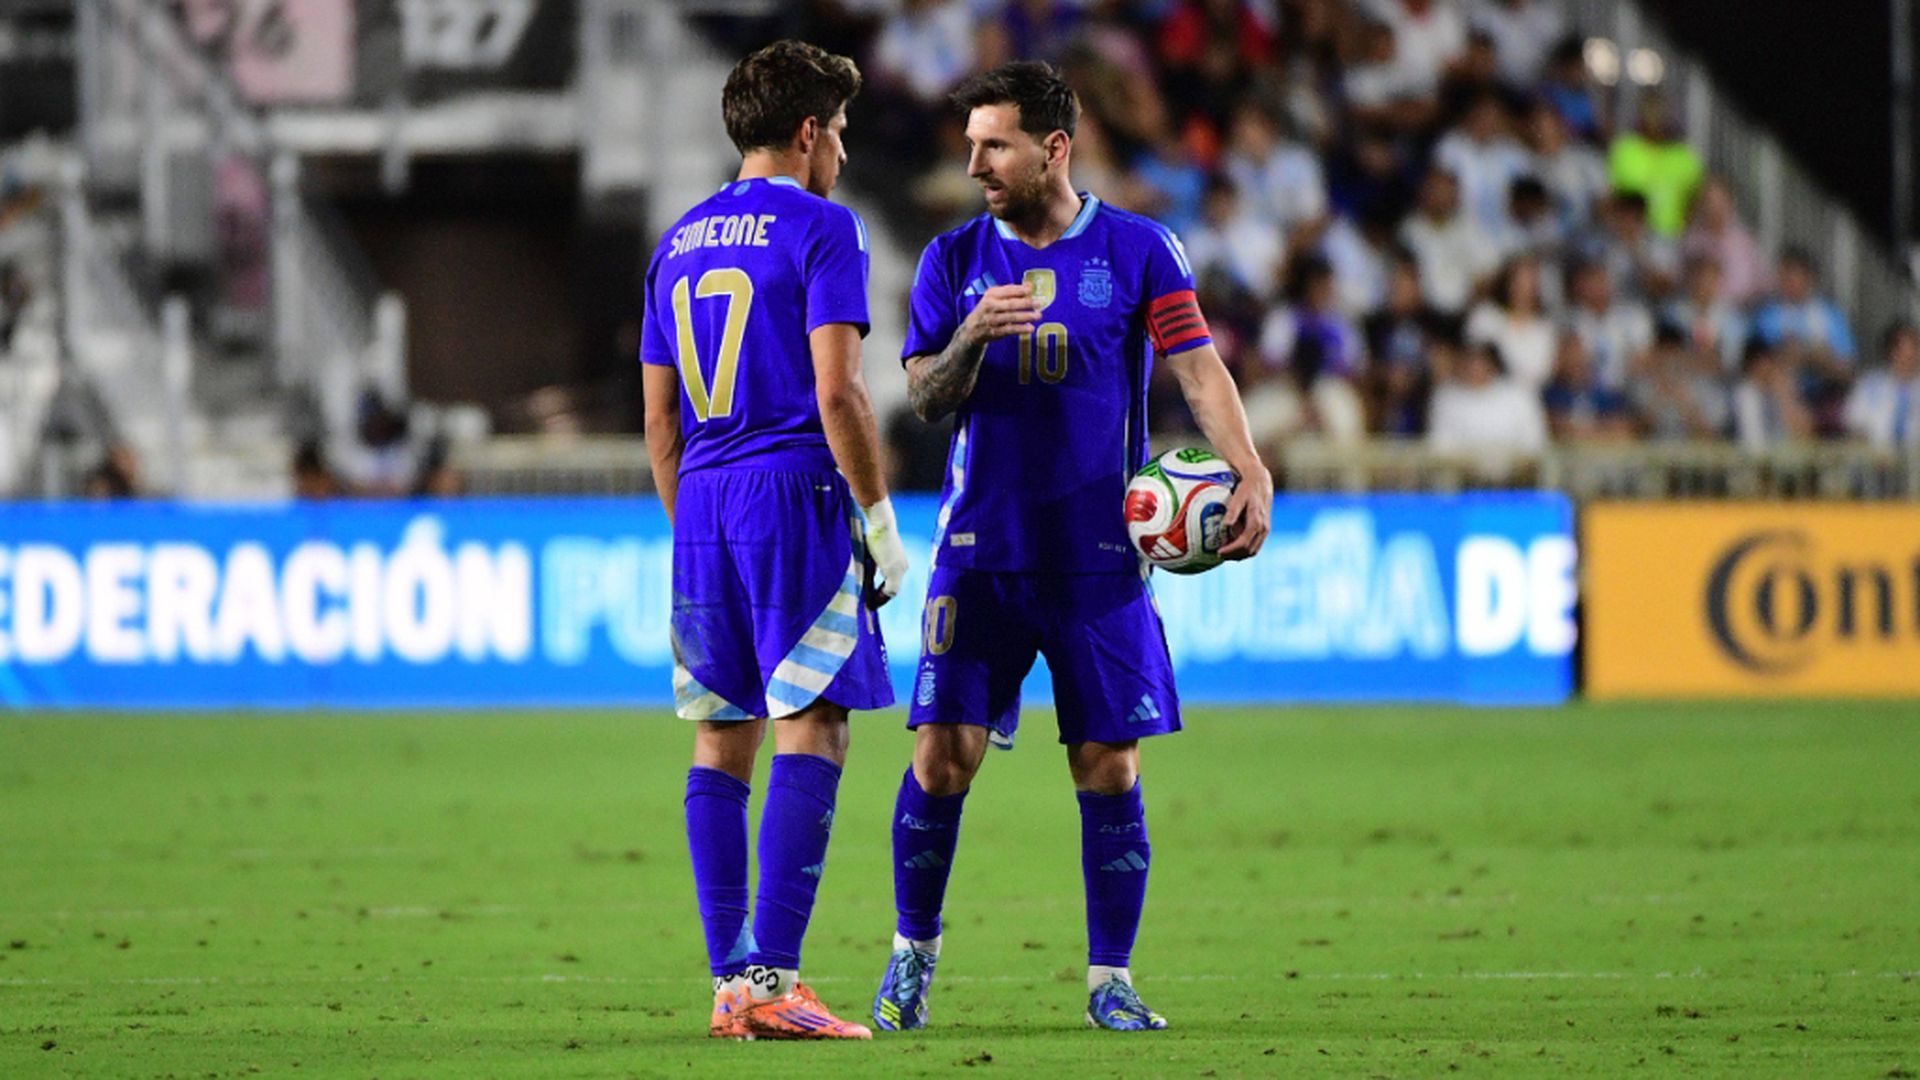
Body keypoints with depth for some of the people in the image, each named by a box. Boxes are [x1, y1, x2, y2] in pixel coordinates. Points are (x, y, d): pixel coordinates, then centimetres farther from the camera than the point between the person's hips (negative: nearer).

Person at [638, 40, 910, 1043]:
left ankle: (729, 980, 8)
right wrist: (879, 518, -6)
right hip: (795, 491, -7)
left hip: (703, 506, 7)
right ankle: (771, 978, -17)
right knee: (810, 732, -9)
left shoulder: (677, 244, 17)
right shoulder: (820, 229, -4)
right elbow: (836, 392, -13)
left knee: (721, 738, 9)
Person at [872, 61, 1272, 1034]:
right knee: (942, 754, -6)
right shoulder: (955, 259, 6)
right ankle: (912, 953, 12)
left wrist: (1248, 473, -19)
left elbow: (1198, 368, -4)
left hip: (1098, 552, -1)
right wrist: (970, 338, -18)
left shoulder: (1138, 251, 1)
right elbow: (927, 398, 3)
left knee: (1109, 768, -2)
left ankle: (1110, 981, 8)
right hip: (980, 548, 1)